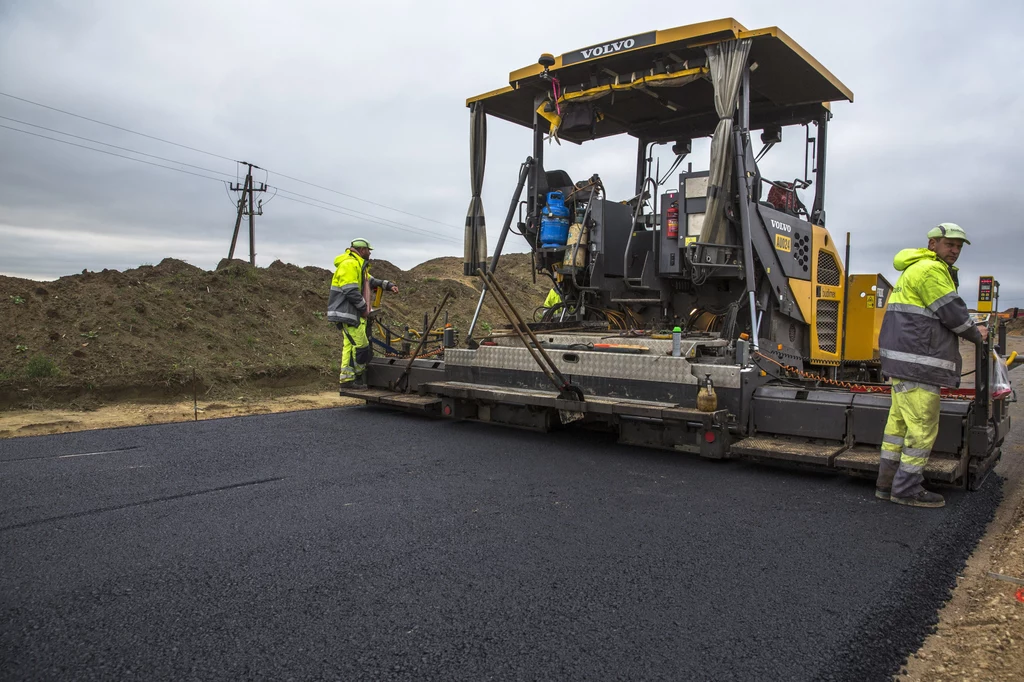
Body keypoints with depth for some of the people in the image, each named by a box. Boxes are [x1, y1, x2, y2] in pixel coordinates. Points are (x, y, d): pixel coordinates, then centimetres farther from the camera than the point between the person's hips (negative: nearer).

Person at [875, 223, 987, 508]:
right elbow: (952, 313, -11)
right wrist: (977, 335, 6)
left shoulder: (914, 269, 23)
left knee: (899, 421, 12)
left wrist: (970, 329, 19)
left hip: (903, 358, 11)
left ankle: (887, 482, 17)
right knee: (922, 426, -5)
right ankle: (907, 489, 1)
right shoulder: (930, 270, -11)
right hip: (917, 361, -11)